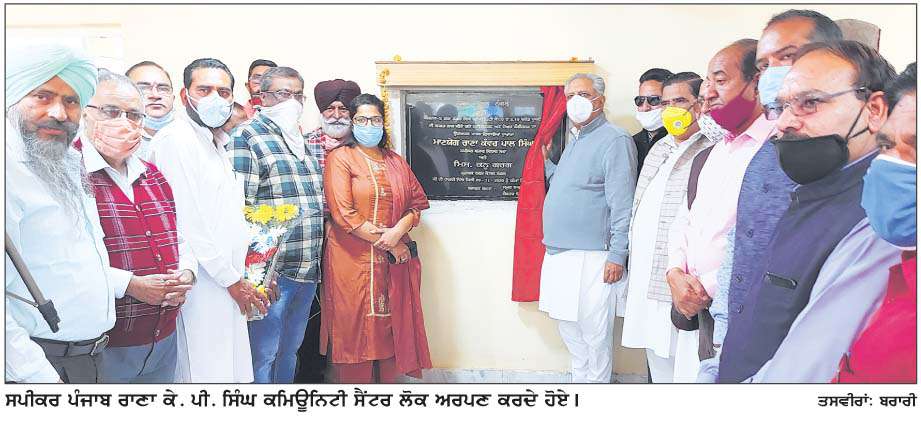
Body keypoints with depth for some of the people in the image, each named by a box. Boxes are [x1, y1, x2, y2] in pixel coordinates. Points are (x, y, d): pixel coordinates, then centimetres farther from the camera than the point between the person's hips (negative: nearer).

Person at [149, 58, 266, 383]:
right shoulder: (175, 139, -10)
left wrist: (248, 276, 14)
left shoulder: (216, 143, 19)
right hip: (202, 288, -9)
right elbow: (188, 223, -15)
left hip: (228, 285, 9)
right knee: (207, 375, -6)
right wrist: (234, 281, -10)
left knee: (233, 373, 9)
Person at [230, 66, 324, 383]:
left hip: (309, 269, 8)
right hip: (273, 270, -7)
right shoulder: (248, 136, -7)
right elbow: (240, 206, -15)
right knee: (263, 352, 1)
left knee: (290, 349, 18)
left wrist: (316, 261, 17)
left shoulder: (302, 140, 17)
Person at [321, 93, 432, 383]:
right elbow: (344, 213, -11)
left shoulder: (396, 162, 17)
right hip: (353, 260, -4)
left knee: (389, 326, 5)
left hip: (394, 262, 5)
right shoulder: (340, 158, -1)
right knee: (355, 327, -1)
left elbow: (417, 202, 10)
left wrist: (398, 231, -11)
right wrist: (388, 245, -11)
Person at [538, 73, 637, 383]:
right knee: (569, 328, 17)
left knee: (595, 334, 0)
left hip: (590, 259, -9)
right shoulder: (574, 142, 18)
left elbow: (622, 204, -16)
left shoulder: (614, 140, -10)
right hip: (560, 253, 9)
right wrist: (546, 161, 16)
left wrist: (617, 255, -19)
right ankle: (580, 383, 32)